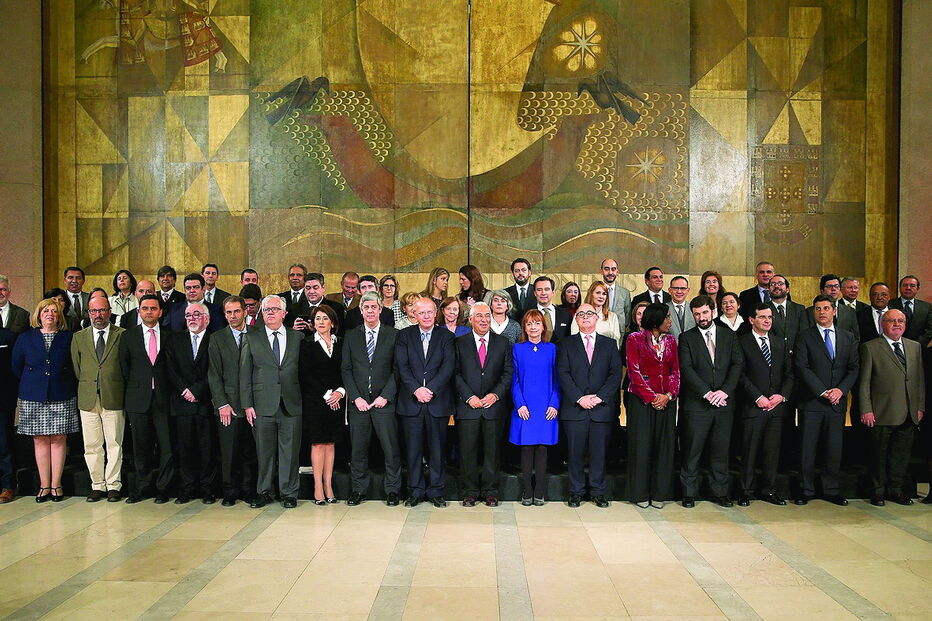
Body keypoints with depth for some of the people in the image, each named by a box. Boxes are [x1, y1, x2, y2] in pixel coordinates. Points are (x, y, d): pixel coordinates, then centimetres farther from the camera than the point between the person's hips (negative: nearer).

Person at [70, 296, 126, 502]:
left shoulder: (123, 335, 1)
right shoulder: (79, 337, 11)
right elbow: (76, 369, 15)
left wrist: (121, 390, 1)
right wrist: (85, 386, 8)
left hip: (114, 398, -3)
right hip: (87, 399, 3)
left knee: (114, 444, 2)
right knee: (91, 445, 7)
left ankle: (113, 485, 11)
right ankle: (97, 485, 16)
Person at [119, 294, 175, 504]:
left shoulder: (169, 335, 5)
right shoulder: (129, 336, 7)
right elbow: (124, 366, 11)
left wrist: (167, 388, 3)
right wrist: (134, 386, 7)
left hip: (163, 399, -1)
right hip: (138, 399, 1)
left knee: (166, 446, 0)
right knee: (141, 446, 6)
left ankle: (162, 488, 12)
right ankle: (143, 487, 19)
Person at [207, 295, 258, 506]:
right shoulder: (217, 338, 7)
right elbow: (214, 374, 3)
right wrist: (222, 404, -6)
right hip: (228, 405, 0)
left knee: (250, 451, 4)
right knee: (228, 452, 2)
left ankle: (249, 491, 16)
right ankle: (230, 492, 15)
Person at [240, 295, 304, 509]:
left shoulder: (297, 337, 9)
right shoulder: (251, 339, 7)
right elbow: (245, 374, 5)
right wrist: (247, 404, -1)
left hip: (292, 405, 0)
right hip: (263, 406, 0)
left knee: (290, 451, 4)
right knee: (265, 452, 6)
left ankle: (289, 493, 15)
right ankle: (264, 493, 20)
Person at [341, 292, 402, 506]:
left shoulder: (393, 335, 3)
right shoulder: (351, 336, 9)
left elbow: (398, 369, -1)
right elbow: (346, 369, 6)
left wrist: (385, 396, -9)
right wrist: (356, 397, -5)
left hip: (384, 401, -2)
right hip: (358, 401, 2)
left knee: (391, 448, 1)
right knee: (358, 448, 7)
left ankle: (392, 489, 14)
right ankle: (358, 489, 21)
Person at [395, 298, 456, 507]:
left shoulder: (446, 336, 6)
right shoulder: (405, 335, 8)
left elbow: (448, 366, -5)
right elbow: (401, 366, -2)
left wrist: (431, 389, -15)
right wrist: (416, 389, -14)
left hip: (438, 401, 0)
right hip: (411, 402, 1)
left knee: (437, 448, 6)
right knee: (413, 449, 5)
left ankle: (436, 491, 18)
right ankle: (415, 491, 17)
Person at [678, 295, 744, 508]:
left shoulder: (729, 336, 11)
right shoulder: (687, 338, 4)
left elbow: (738, 365, 3)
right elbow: (686, 369, -5)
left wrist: (725, 390, -10)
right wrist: (707, 393, -13)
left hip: (724, 402, 2)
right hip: (696, 403, -2)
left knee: (721, 450, 8)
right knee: (692, 450, 1)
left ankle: (720, 492, 19)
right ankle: (689, 493, 11)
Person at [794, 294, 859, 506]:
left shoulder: (848, 338, 13)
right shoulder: (805, 335, 0)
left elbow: (854, 368, 8)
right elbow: (802, 367, -8)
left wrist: (841, 389, -9)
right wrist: (823, 392, -14)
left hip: (837, 401, 3)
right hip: (811, 401, -3)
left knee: (834, 448, 8)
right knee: (808, 448, 1)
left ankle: (832, 490, 19)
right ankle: (806, 491, 11)